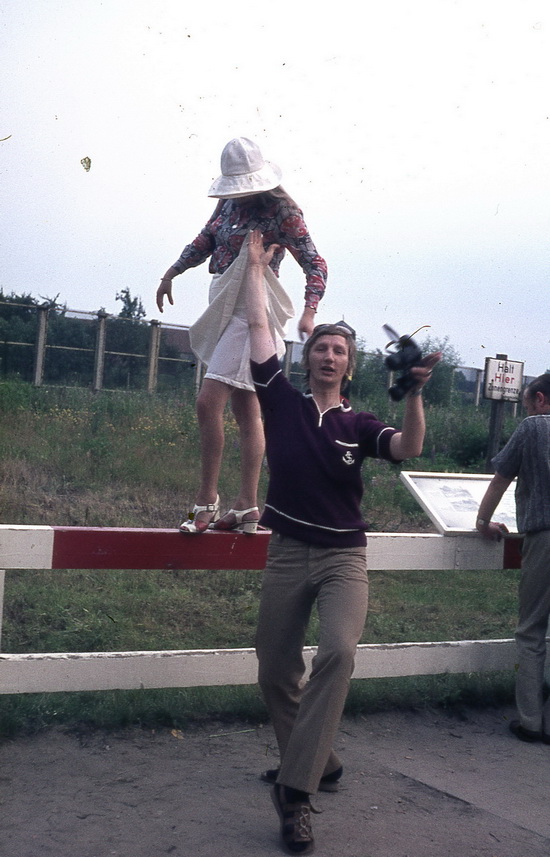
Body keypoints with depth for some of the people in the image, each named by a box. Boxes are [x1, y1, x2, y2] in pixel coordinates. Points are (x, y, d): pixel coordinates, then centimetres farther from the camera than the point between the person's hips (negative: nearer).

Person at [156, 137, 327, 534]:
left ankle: (207, 501, -7)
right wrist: (172, 273, 20)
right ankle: (247, 508, 11)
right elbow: (205, 241, 26)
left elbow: (315, 265, -13)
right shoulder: (230, 204, 11)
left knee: (209, 402, -16)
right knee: (247, 412, 8)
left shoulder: (281, 213, -11)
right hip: (226, 310, 8)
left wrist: (309, 311, -26)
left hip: (251, 312, -8)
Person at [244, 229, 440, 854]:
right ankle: (317, 762, 30)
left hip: (343, 557, -2)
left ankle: (294, 790, -23)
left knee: (338, 653, -26)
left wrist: (413, 392, -30)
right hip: (287, 554, 2)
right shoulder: (283, 402, 6)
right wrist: (256, 267, 10)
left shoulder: (359, 424, 5)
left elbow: (408, 448, -14)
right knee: (275, 673, 6)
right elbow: (258, 330, 5)